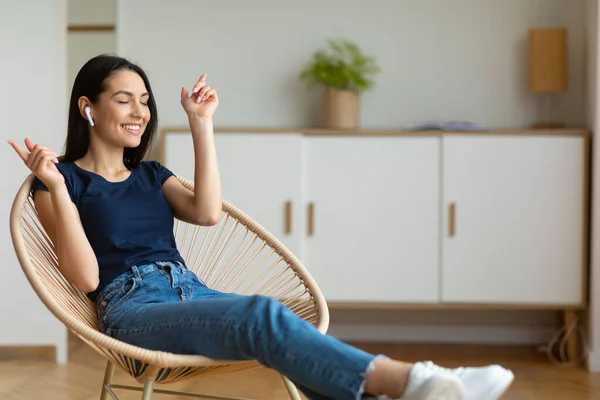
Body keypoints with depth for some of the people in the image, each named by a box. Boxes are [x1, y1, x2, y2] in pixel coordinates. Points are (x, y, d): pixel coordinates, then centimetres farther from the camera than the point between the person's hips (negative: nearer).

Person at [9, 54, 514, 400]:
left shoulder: (150, 175, 26)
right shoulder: (64, 180, 8)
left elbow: (207, 212, 4)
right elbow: (86, 277, -6)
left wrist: (202, 125, 5)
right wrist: (55, 187, -14)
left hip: (191, 294, 7)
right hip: (134, 311, -7)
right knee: (264, 315, -35)